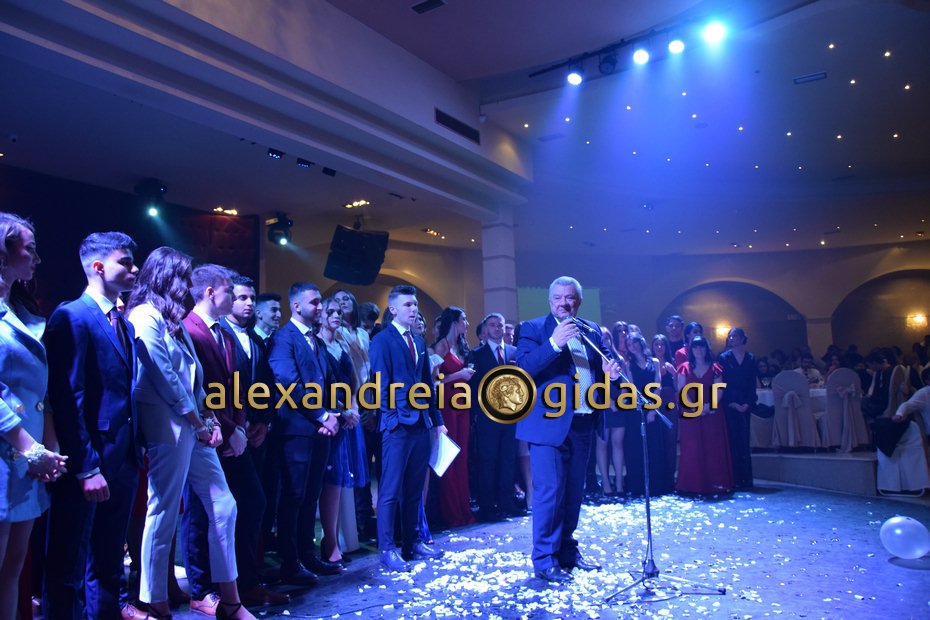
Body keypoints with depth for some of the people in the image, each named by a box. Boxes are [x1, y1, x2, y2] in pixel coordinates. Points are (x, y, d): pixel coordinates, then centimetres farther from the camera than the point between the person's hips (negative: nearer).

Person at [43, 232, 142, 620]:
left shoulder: (125, 324, 13)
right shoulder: (72, 317, -12)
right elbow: (67, 398, -18)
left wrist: (135, 450, 6)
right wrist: (86, 468, -20)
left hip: (123, 460, 8)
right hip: (86, 463, -8)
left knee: (109, 558, 19)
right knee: (69, 565, 8)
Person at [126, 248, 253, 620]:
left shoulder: (173, 319, 20)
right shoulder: (145, 316, -8)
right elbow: (163, 377, -15)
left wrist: (210, 418, 6)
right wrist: (199, 422, -10)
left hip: (192, 426, 9)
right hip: (169, 427, -9)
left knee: (223, 506, 8)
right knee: (163, 513, -1)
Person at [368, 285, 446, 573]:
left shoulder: (419, 341, 16)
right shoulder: (382, 340, -5)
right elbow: (382, 383, -10)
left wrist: (437, 419, 14)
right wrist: (391, 417, -15)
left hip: (421, 424, 7)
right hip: (398, 426, -7)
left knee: (414, 489, 13)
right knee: (391, 490, -1)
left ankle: (412, 543, 23)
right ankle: (387, 549, 8)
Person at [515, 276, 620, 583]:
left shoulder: (592, 331, 13)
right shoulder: (533, 329, -4)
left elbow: (599, 367, 18)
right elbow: (522, 369, -17)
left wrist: (609, 371, -6)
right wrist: (553, 344, -28)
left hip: (583, 423, 6)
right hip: (549, 421, -6)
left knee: (573, 492, 15)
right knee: (549, 491, -5)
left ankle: (567, 550, 28)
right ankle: (545, 560, 5)